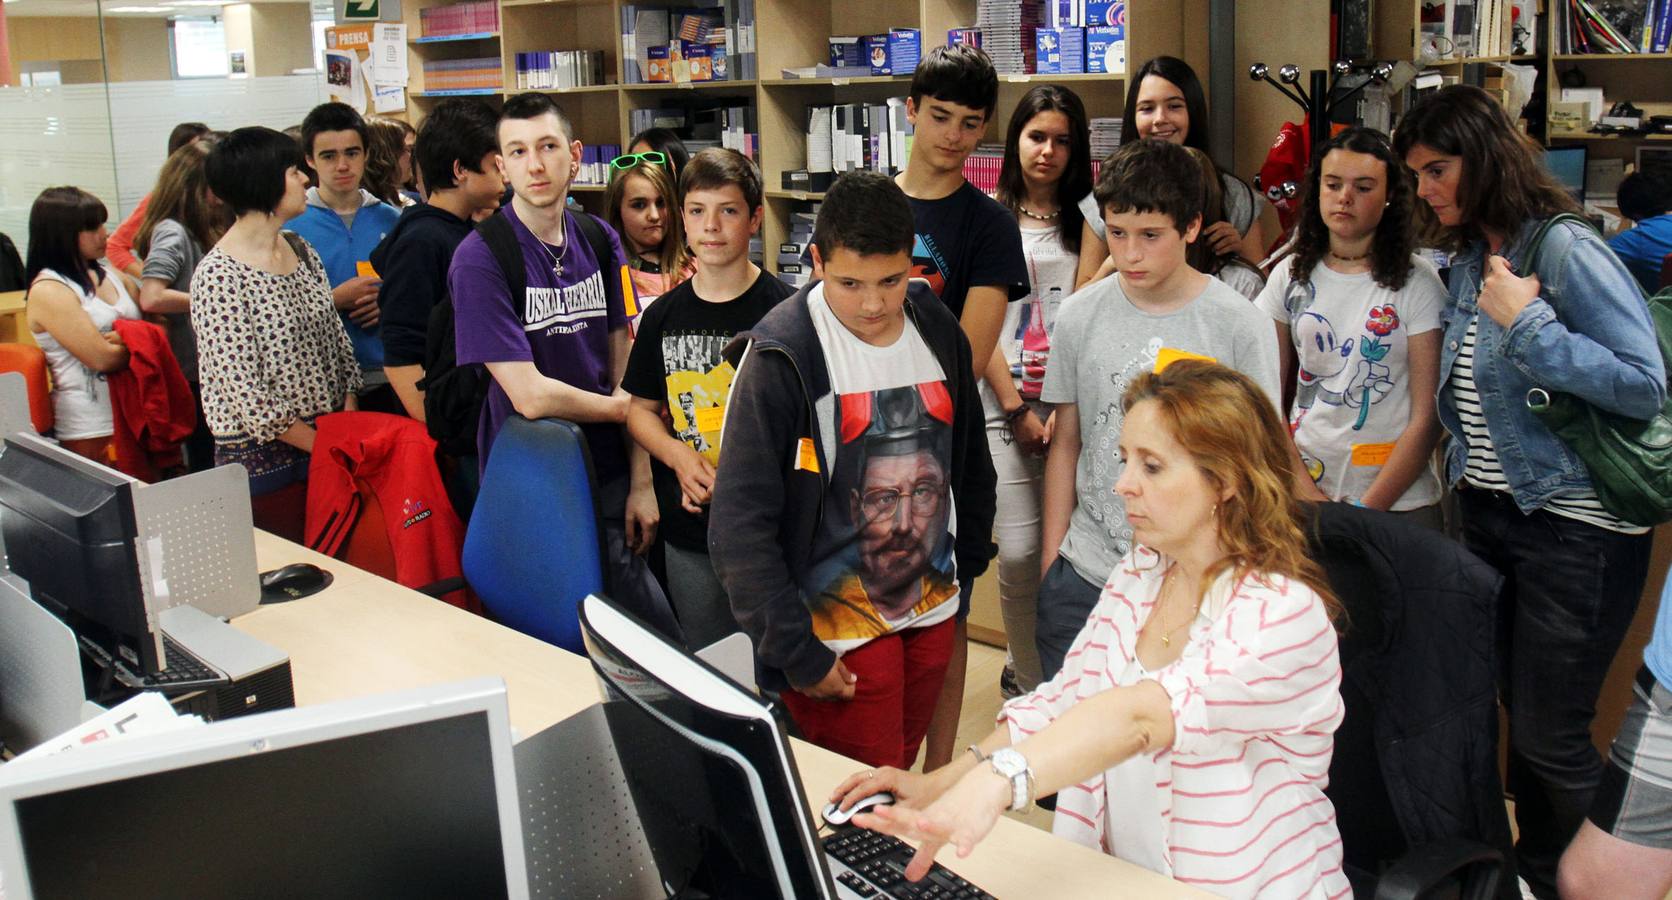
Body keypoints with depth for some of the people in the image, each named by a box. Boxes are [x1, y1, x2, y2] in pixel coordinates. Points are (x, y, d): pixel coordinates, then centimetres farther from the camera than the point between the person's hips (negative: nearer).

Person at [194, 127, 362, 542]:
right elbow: (246, 393, -17)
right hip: (265, 457, -6)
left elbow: (337, 340, 10)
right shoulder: (218, 276, -15)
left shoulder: (300, 251, 7)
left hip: (332, 445, 6)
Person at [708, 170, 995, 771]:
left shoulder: (938, 331, 1)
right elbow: (739, 525, -17)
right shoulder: (781, 355, -16)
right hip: (837, 631, -5)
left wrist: (965, 564, 14)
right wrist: (797, 653, -18)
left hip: (932, 610, 6)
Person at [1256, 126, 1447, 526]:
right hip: (1299, 495, 2)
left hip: (1398, 503, -2)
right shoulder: (1291, 275, 3)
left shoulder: (1417, 282, -6)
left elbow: (1428, 416, -8)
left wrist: (1367, 509, -12)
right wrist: (1303, 491, -9)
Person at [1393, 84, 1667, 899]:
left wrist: (1526, 322, -23)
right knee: (1516, 714, 16)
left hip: (1574, 529, -7)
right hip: (1489, 517, 8)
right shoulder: (1467, 259, 8)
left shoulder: (1565, 251, -16)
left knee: (1550, 739, -1)